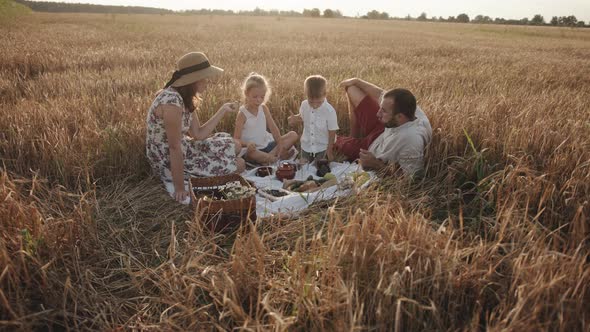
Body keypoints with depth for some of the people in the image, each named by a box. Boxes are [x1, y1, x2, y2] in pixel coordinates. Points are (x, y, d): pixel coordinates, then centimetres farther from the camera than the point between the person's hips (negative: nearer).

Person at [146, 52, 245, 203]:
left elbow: (199, 135, 2)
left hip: (184, 150, 9)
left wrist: (223, 110, 3)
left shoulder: (186, 98, 0)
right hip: (170, 163, -9)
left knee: (234, 146, 12)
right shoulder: (172, 101, -29)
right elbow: (174, 147, -27)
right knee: (239, 165, -3)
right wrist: (180, 188, -22)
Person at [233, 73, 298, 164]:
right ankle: (276, 157, -22)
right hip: (254, 149, -6)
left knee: (294, 135, -5)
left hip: (268, 144, 6)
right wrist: (247, 144, -36)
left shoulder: (264, 108, 4)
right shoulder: (242, 114, -10)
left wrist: (280, 144, -13)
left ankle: (271, 155, -20)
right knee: (250, 154, -42)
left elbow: (273, 128, 2)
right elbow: (236, 139, -14)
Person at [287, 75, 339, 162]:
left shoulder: (330, 111, -23)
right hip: (306, 146, 4)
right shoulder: (304, 105, -10)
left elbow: (332, 133, -14)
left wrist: (329, 151, -8)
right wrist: (294, 119, -11)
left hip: (322, 148, -4)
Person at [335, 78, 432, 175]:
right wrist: (356, 81, 5)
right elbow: (382, 94, -8)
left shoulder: (412, 141, -47)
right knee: (351, 88, 9)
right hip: (382, 134, 6)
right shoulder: (408, 108, -27)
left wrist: (376, 164, -33)